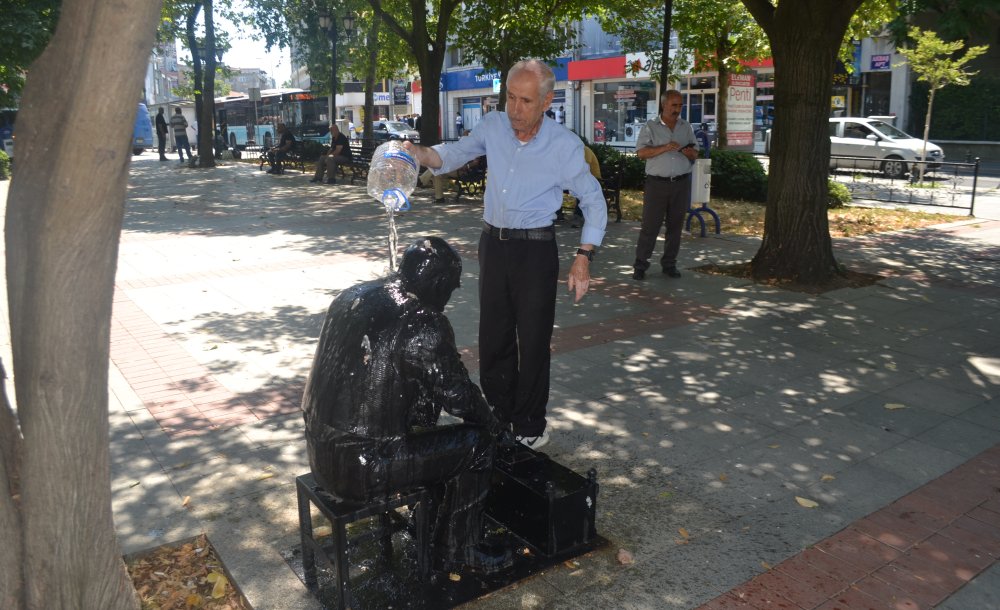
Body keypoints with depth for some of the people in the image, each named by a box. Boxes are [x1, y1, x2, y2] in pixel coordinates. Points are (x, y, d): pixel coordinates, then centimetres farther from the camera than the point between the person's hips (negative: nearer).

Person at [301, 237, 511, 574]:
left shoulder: (352, 296, 4)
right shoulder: (424, 326, -20)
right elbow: (459, 396, -11)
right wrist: (497, 430, 10)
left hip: (320, 450, 8)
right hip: (361, 469, -8)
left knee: (424, 422, 28)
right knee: (476, 443, 3)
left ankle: (432, 529, 42)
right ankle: (456, 552, 21)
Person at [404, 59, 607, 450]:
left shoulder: (565, 146, -12)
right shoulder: (493, 127, -2)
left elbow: (593, 201, -4)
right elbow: (455, 154, 5)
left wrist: (584, 256, -13)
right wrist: (419, 153, -17)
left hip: (535, 248, -4)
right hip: (493, 242, 4)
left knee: (533, 341, 1)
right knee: (493, 338, 12)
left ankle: (529, 427, 17)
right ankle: (500, 416, 29)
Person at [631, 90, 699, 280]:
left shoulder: (686, 127, 13)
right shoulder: (650, 126, 1)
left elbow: (695, 154, 16)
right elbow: (641, 152, -9)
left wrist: (690, 152, -8)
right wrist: (665, 148, -19)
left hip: (681, 183, 4)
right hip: (657, 183, -4)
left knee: (675, 225, 7)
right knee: (650, 225, -4)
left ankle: (669, 264, 17)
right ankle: (640, 265, 2)